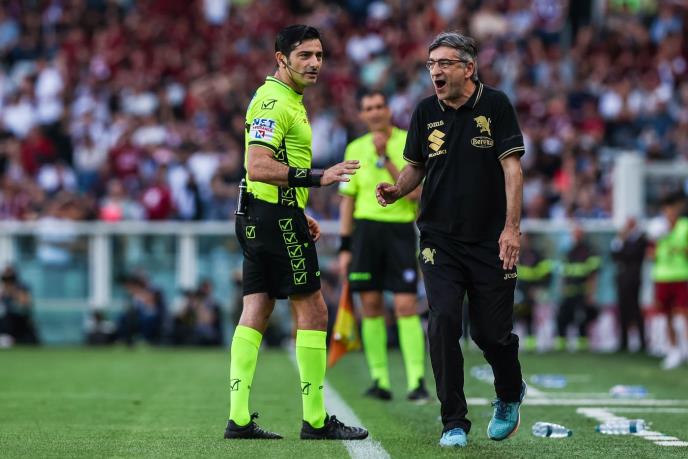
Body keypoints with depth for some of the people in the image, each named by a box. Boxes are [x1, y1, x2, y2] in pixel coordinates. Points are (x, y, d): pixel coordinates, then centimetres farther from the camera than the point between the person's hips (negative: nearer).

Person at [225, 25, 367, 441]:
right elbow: (258, 167, -25)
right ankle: (316, 420, -1)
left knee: (255, 314, 5)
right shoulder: (275, 101, -14)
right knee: (313, 312, -4)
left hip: (260, 219, 10)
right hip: (277, 219, -10)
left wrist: (300, 215, 26)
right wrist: (318, 177, -29)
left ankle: (239, 419, 3)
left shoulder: (289, 101, 19)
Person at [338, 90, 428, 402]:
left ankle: (416, 381, -9)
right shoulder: (356, 149, 10)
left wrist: (386, 159, -18)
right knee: (370, 304, 2)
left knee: (406, 306, -10)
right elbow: (348, 199, 14)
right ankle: (379, 379, 8)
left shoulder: (410, 144, -2)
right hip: (366, 228, 3)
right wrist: (345, 246, 10)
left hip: (400, 229, -3)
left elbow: (414, 193, -11)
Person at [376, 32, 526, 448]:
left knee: (491, 331, 3)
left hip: (490, 241, -2)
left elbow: (511, 166, -6)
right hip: (440, 239, 2)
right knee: (443, 323, -12)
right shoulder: (426, 112, 5)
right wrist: (396, 190, -7)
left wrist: (512, 227, -14)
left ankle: (510, 396, 35)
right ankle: (454, 422, -3)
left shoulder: (496, 105, -4)